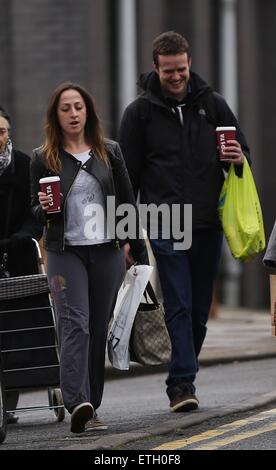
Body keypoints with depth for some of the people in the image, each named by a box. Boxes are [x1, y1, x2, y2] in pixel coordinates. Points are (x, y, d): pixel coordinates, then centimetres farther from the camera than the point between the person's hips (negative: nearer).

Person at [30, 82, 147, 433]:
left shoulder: (109, 152, 10)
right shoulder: (43, 159, 4)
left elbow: (127, 201, 12)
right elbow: (35, 210, 8)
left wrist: (134, 245, 7)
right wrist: (44, 208, -15)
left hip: (107, 252, 3)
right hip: (65, 252, -2)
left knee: (99, 329, 4)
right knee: (75, 324, -16)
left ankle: (89, 406, 12)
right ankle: (78, 404, -27)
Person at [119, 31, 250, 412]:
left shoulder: (212, 104, 9)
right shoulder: (140, 112, 3)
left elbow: (241, 151, 18)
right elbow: (127, 175, 5)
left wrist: (239, 159, -8)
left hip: (208, 224, 3)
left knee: (199, 309, 7)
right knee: (179, 307, -11)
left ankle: (182, 378, 19)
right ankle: (183, 382, -13)